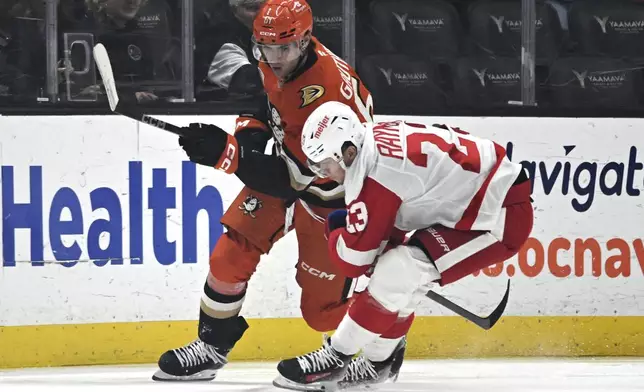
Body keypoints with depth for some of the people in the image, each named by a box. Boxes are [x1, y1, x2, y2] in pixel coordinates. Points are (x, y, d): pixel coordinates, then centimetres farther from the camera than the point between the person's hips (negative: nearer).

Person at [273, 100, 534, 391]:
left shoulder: (377, 170, -23)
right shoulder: (379, 140, 4)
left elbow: (353, 259, -15)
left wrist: (337, 234, 3)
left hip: (502, 215, -10)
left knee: (395, 274, -16)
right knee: (398, 271, 14)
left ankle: (336, 358, -5)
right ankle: (378, 362, 26)